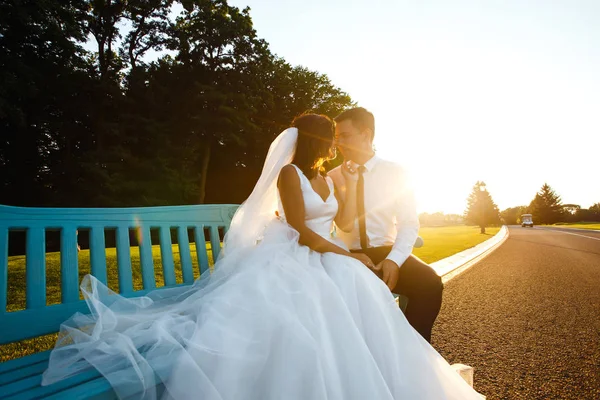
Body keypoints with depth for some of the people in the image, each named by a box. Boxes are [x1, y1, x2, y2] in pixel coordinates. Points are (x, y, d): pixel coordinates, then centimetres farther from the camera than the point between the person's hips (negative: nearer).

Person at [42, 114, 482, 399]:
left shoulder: (327, 178, 19)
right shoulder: (289, 174, -7)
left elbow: (345, 221, 15)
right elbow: (302, 233, -14)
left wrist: (351, 184, 9)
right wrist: (348, 255, -11)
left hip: (323, 259, 7)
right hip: (290, 259, -7)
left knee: (361, 292, -24)